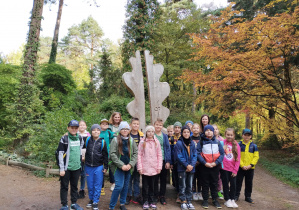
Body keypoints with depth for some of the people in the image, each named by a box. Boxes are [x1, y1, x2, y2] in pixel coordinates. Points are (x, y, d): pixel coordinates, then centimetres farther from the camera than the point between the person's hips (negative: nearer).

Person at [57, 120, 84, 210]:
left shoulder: (80, 138, 6)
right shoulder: (64, 138, -8)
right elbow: (60, 154, -9)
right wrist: (61, 168, -12)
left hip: (76, 167, 4)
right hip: (66, 168, -4)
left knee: (75, 186, 15)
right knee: (64, 187, 7)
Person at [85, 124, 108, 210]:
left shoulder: (102, 142, -2)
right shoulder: (88, 140, 1)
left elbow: (105, 155, 2)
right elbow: (85, 152, 11)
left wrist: (105, 167, 2)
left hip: (99, 167, -2)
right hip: (88, 167, 2)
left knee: (97, 185, 4)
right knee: (90, 185, 12)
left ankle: (96, 202, 17)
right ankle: (91, 199, 29)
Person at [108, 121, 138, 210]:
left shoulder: (131, 141, 4)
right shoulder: (115, 140, -6)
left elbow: (135, 153, 3)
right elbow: (112, 154, -11)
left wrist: (130, 164, -11)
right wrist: (122, 165, -16)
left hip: (128, 167, 4)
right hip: (118, 167, -4)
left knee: (125, 186, 12)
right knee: (119, 186, -11)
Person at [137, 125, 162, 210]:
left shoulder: (156, 142, 4)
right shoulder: (142, 142, -1)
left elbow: (159, 155, 4)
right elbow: (139, 155, -3)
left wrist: (159, 167, -1)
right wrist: (139, 167, -8)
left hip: (154, 168, 2)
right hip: (145, 168, -1)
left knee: (152, 185, 11)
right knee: (145, 186, 8)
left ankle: (151, 201, 25)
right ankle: (145, 201, 22)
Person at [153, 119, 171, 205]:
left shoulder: (165, 136, 2)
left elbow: (168, 148, 1)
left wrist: (168, 161, -5)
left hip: (163, 160, 2)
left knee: (163, 179, 10)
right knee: (155, 179, 8)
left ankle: (162, 196, 24)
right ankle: (156, 195, 23)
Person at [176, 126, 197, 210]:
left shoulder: (192, 143, 6)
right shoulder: (179, 143, -9)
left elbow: (195, 155, 3)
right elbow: (179, 156, -13)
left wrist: (192, 165, -11)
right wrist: (187, 165, -16)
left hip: (191, 168, 4)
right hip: (182, 168, -4)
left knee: (189, 186, 13)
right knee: (183, 186, 3)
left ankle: (189, 201, 23)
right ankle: (183, 202, 14)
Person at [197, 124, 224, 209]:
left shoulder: (217, 142, 5)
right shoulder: (201, 142, -1)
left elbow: (222, 153, 2)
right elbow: (198, 153, -6)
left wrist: (216, 162, -11)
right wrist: (204, 163, -16)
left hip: (215, 166, 2)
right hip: (204, 166, -2)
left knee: (214, 183, 11)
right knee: (205, 184, 7)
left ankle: (215, 200, 24)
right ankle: (205, 200, 19)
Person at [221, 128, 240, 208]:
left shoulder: (236, 144, 0)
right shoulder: (222, 143, -5)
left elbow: (238, 158, 1)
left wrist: (235, 170, -1)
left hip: (233, 169, 2)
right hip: (224, 168, -2)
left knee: (233, 184, 9)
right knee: (225, 184, 8)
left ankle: (232, 199, 26)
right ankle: (227, 200, 22)